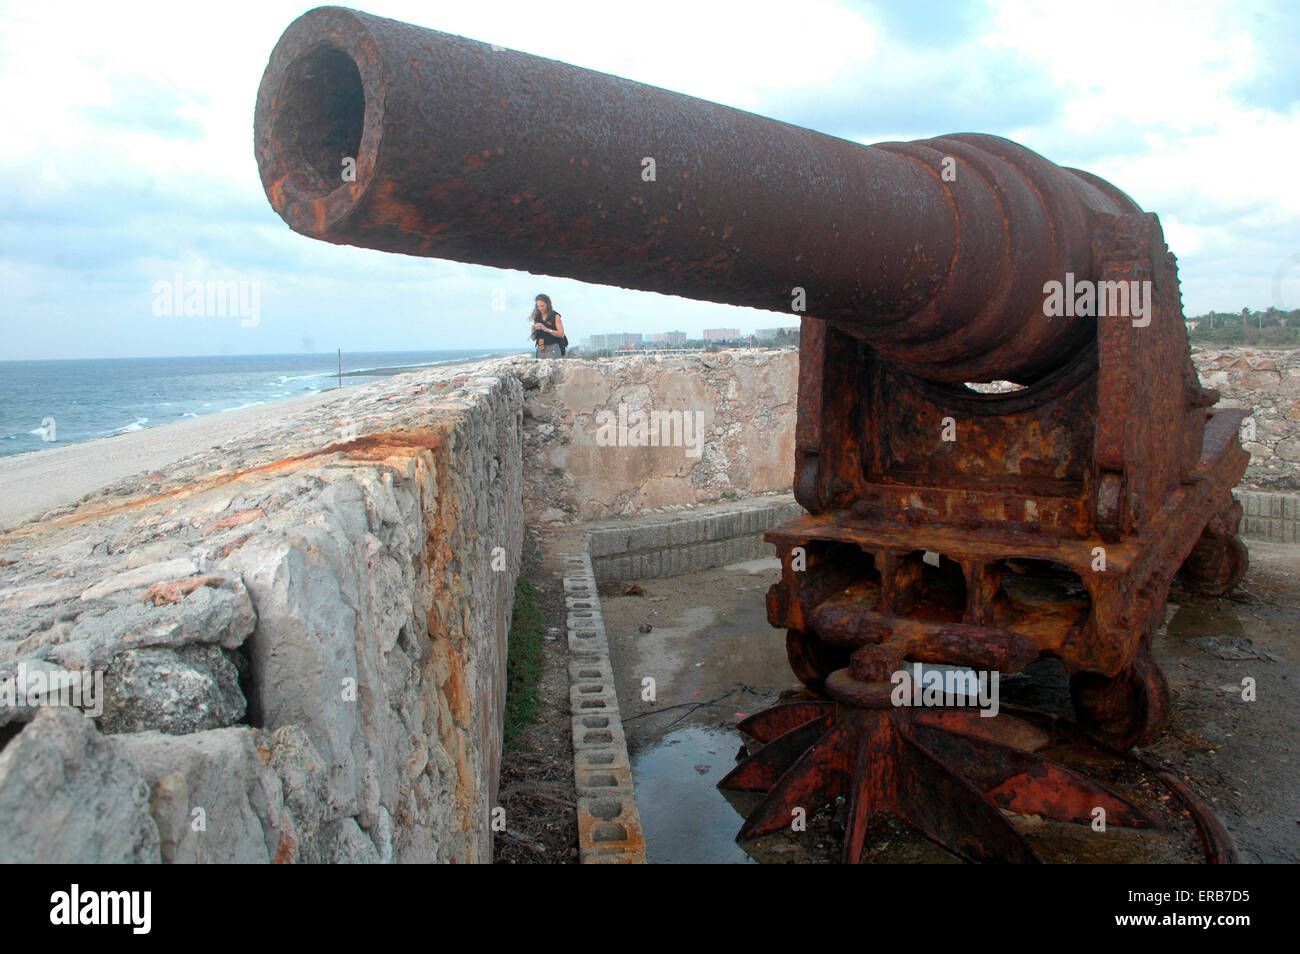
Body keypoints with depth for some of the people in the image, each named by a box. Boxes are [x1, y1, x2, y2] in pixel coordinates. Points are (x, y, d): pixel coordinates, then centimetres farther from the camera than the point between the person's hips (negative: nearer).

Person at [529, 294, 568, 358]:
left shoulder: (555, 316, -1)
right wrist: (533, 331, -8)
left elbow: (561, 334, -10)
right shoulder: (537, 317, 10)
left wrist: (546, 329, -16)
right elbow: (533, 338, 14)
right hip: (540, 350, 4)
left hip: (553, 348, -4)